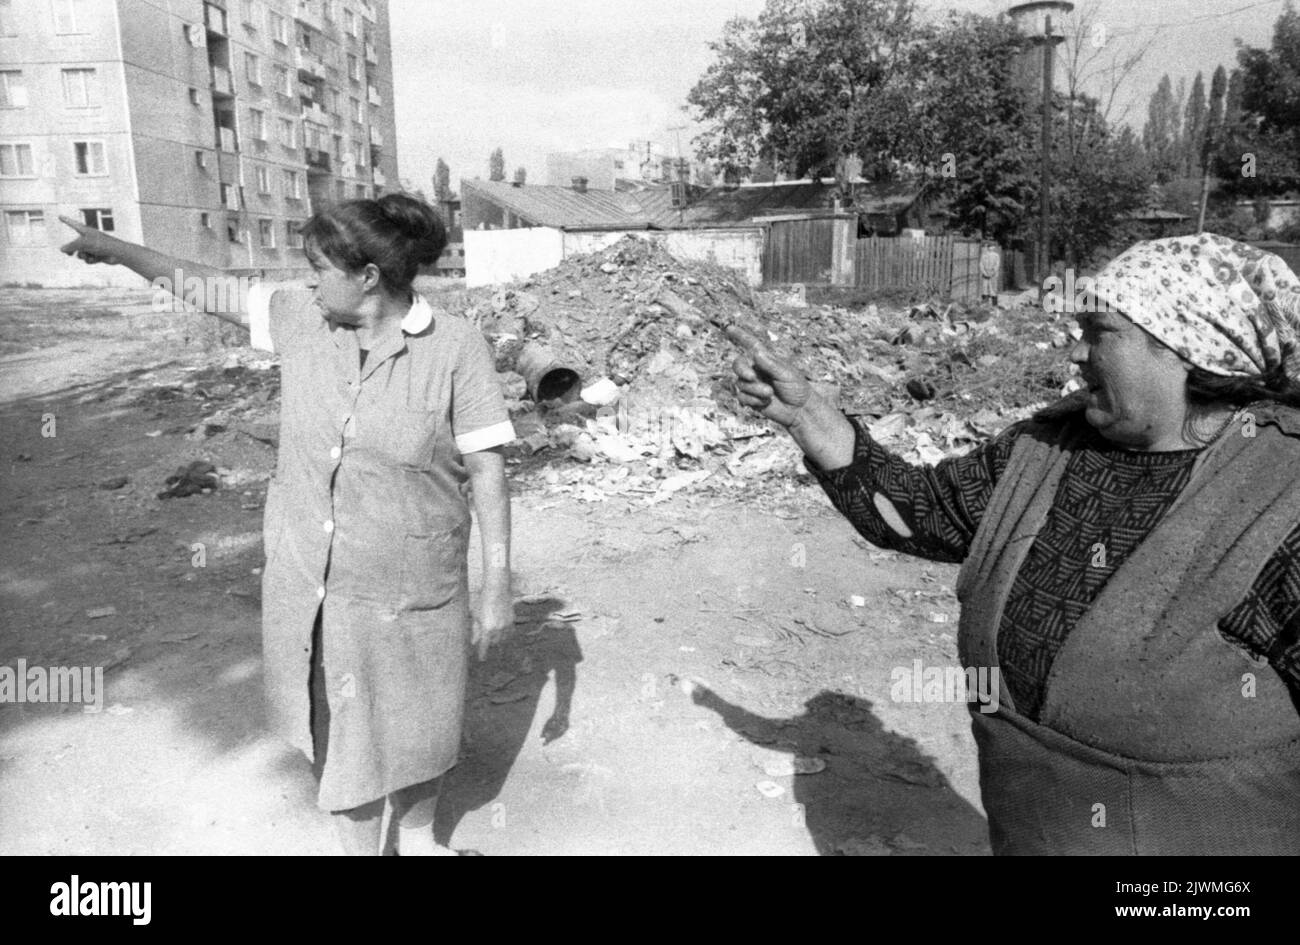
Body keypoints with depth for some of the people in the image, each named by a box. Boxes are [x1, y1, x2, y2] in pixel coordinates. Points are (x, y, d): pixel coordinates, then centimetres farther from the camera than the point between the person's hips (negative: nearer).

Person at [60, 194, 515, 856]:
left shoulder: (456, 347, -16)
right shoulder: (302, 319, -4)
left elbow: (486, 469, -14)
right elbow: (213, 292, 11)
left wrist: (497, 587, -12)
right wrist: (112, 247, 20)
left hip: (409, 587, -2)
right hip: (308, 578, 3)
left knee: (417, 724, 18)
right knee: (339, 730, 15)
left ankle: (417, 837, 47)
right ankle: (360, 847, 39)